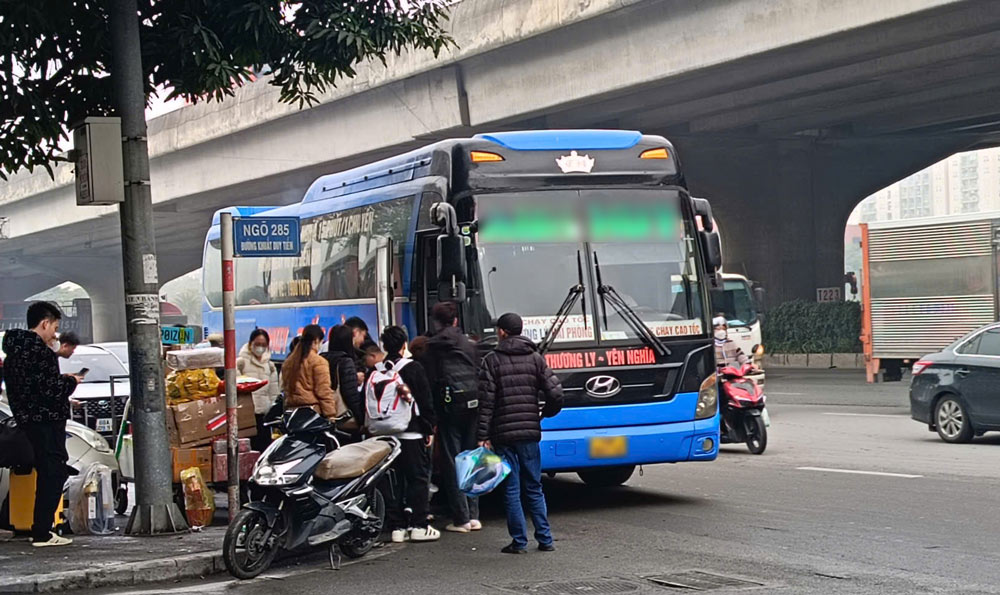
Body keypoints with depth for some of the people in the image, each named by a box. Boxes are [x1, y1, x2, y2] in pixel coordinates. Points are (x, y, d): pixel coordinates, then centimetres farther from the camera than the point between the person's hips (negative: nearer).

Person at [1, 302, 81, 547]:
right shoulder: (39, 351, -17)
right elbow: (50, 389, -21)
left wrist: (61, 380, 13)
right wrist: (70, 382, -3)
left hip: (28, 418, 10)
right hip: (46, 420, -10)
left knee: (48, 472, 18)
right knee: (53, 473, -5)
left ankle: (42, 529, 22)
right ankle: (42, 533, -6)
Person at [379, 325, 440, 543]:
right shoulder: (412, 368, -7)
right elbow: (425, 402, -7)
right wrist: (429, 429, 0)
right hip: (412, 434, -4)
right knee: (419, 478, 1)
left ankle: (397, 527, 8)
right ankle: (419, 525, -1)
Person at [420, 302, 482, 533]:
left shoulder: (432, 346, 1)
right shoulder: (469, 344, 13)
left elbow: (429, 382, -3)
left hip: (450, 404, -4)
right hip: (473, 403, 4)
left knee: (451, 462, 1)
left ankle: (461, 518, -1)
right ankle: (473, 515, 11)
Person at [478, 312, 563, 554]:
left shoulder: (492, 361, -3)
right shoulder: (535, 358, 4)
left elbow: (486, 402, -8)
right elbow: (555, 394, -3)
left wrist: (483, 436, -7)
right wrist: (544, 414, 16)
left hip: (503, 434, -3)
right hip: (530, 433, 3)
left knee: (511, 489, 3)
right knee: (534, 488, 12)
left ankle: (519, 541, 2)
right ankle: (545, 539, 9)